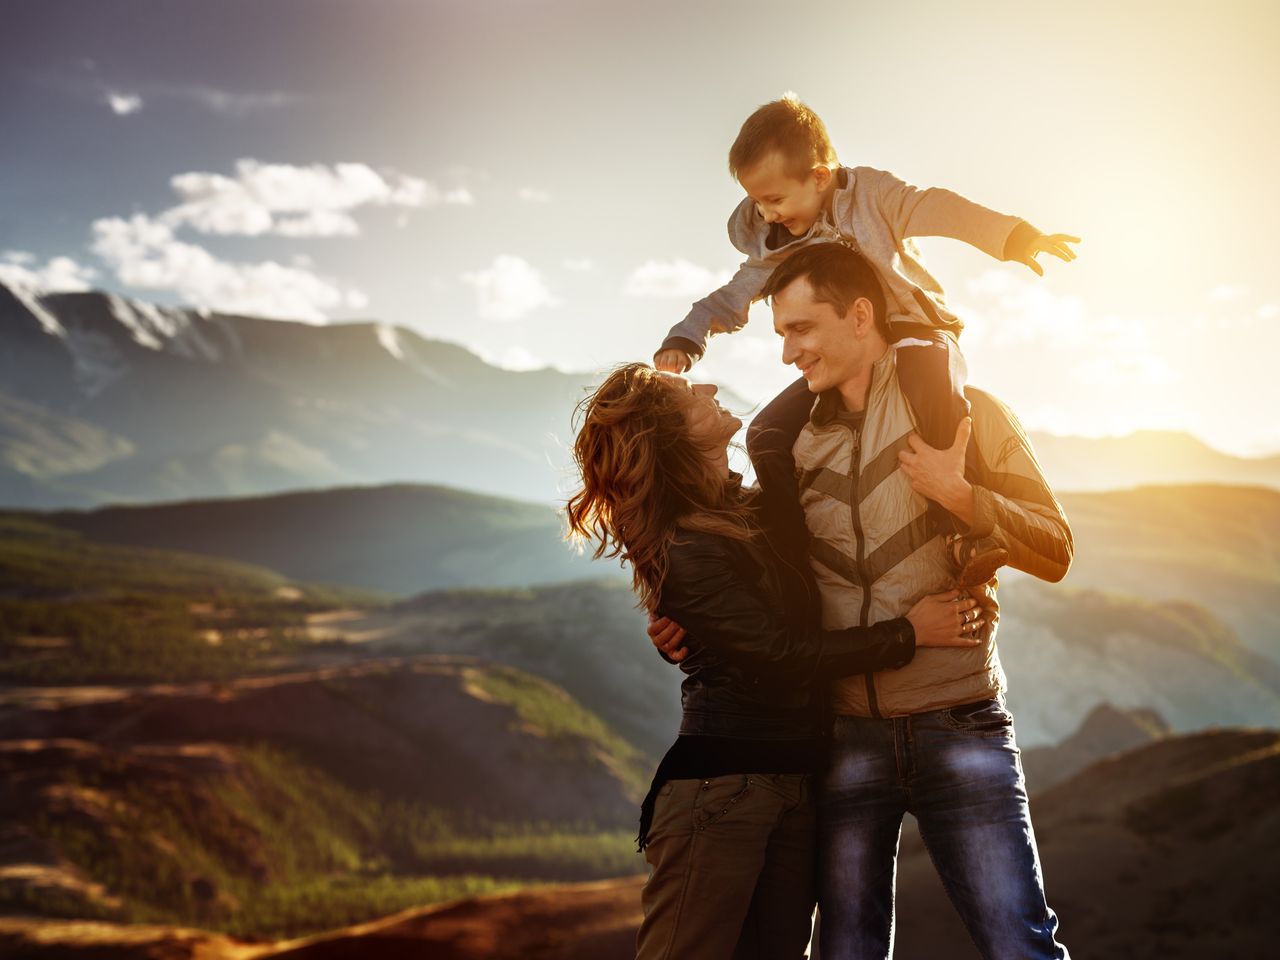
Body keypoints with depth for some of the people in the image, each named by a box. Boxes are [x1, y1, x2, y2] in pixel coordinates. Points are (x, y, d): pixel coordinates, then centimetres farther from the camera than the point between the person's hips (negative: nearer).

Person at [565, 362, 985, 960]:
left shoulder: (754, 509, 12)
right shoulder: (686, 553, -13)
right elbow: (782, 654, -16)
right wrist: (907, 634, -13)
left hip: (794, 784, 8)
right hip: (720, 788, -8)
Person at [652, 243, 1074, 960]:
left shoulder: (965, 411, 2)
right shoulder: (792, 444, 12)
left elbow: (1054, 551, 0)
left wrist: (961, 496, -17)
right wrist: (694, 626, 1)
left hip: (959, 728, -3)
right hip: (845, 732, 3)